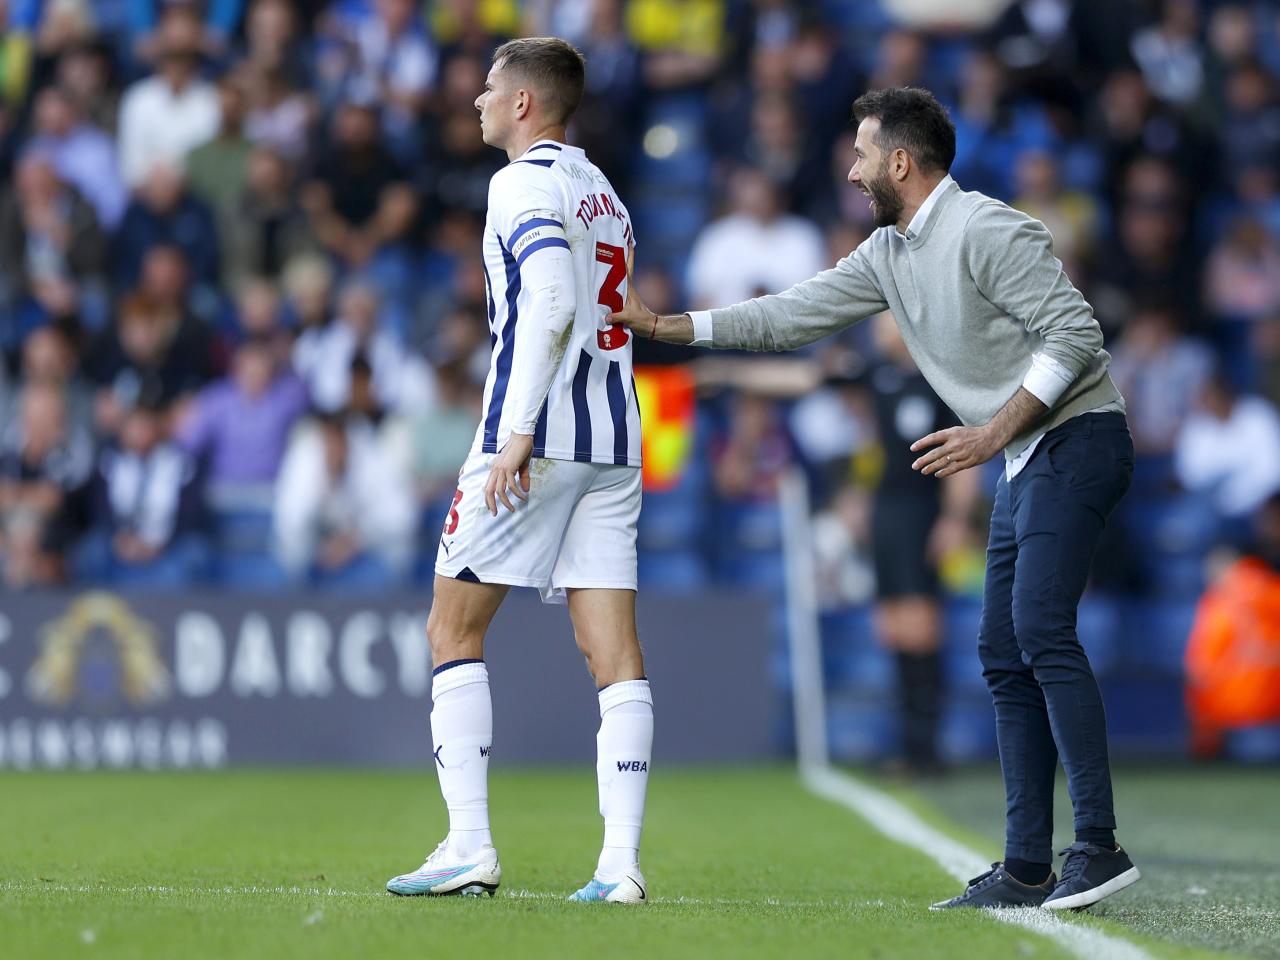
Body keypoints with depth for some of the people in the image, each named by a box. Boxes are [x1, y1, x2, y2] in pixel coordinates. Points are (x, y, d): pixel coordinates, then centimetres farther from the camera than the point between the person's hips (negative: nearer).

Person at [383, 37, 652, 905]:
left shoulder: (526, 182, -6)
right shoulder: (604, 193, 21)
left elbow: (551, 305, -20)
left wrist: (517, 433, -23)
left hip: (539, 436, -8)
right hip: (614, 442, 8)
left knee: (454, 632, 3)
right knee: (615, 653, 2)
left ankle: (470, 845, -4)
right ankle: (621, 862, -5)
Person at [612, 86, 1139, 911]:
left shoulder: (987, 232, -15)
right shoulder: (888, 254, 13)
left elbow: (1077, 334, -19)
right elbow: (793, 316, 17)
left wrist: (992, 435, -22)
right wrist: (661, 326, 14)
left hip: (1078, 442, -10)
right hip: (1029, 462, 10)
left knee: (1041, 629, -21)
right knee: (1005, 656, 5)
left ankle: (1099, 846, -22)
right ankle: (1027, 869, 5)